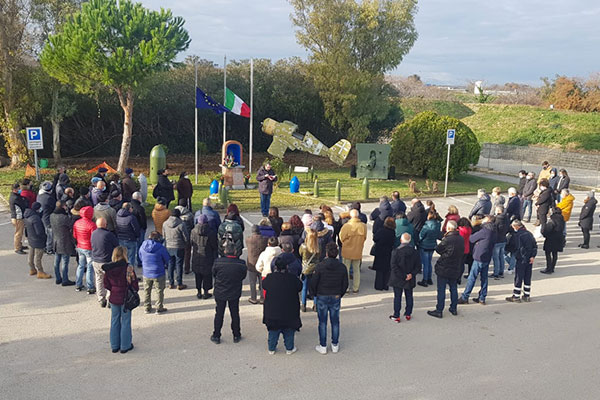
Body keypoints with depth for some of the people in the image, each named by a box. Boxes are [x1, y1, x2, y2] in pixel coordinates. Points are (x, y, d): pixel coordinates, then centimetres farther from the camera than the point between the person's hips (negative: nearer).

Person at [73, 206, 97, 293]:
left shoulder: (77, 223, 0)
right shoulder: (91, 225, -22)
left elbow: (74, 236, 10)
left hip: (80, 247, 6)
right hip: (89, 249, -6)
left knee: (81, 266, 20)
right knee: (90, 268, 3)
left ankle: (78, 285, 27)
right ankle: (90, 288, 9)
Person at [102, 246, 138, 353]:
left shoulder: (108, 269, -5)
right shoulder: (128, 268, -19)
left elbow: (106, 285, 3)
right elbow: (134, 284, -14)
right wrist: (136, 289, 6)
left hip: (113, 298, 4)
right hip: (126, 298, -4)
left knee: (114, 321, 16)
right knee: (125, 322, 8)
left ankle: (114, 346, 25)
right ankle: (125, 346, 17)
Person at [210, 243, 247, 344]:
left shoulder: (218, 262, -18)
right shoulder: (241, 263, -17)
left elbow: (213, 274, -3)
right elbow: (243, 276, -3)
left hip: (220, 293, 0)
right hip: (235, 293, 0)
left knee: (219, 314, 13)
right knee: (235, 314, 15)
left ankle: (216, 336, 22)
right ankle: (236, 336, 25)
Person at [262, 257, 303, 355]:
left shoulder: (269, 278, -12)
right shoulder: (293, 278, -14)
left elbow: (263, 285, 8)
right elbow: (300, 287, 2)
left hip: (272, 311, 1)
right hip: (289, 311, -1)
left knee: (273, 330, 16)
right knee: (289, 331, 15)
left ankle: (271, 348, 25)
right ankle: (289, 348, 25)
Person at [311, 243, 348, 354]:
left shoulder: (320, 266, -15)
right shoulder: (342, 267, -7)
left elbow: (313, 283, -11)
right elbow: (345, 284, 1)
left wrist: (316, 294, 6)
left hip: (322, 297, -2)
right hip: (336, 298, 2)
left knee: (322, 322, 9)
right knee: (335, 322, 14)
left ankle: (323, 346, 16)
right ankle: (335, 345, 24)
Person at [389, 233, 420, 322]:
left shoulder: (396, 251, -15)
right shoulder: (414, 252, -4)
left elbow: (394, 266, -19)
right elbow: (418, 266, -4)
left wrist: (402, 276, -16)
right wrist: (412, 274, -11)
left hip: (398, 279, -3)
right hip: (410, 280, 3)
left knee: (397, 297, 6)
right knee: (409, 296, 17)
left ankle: (396, 316, 11)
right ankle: (408, 314, 27)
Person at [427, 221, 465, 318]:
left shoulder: (447, 240, -22)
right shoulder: (461, 239, 0)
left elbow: (437, 249, -11)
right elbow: (462, 252, 10)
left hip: (444, 269, -6)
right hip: (456, 269, 7)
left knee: (441, 290, 2)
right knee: (453, 288, 19)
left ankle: (439, 310, 8)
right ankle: (454, 308, 27)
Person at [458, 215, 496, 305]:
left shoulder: (484, 231, -16)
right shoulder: (493, 232, 9)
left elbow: (471, 238, -9)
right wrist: (478, 242, 2)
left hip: (479, 258, -8)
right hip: (487, 258, 8)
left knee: (472, 278, -3)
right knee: (484, 278, 12)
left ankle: (464, 298, 1)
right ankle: (482, 298, 17)